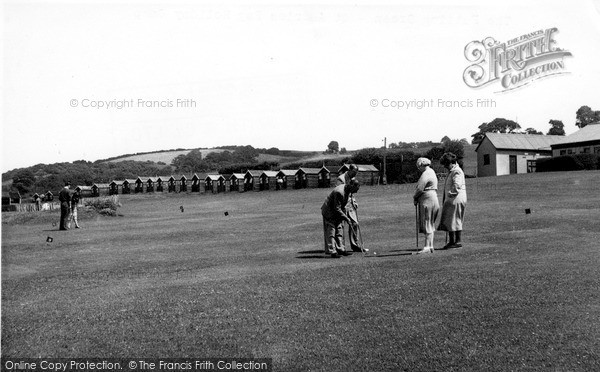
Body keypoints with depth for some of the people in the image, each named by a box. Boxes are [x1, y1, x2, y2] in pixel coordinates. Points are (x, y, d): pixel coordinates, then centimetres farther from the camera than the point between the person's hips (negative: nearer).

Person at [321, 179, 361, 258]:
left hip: (337, 213, 9)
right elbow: (337, 208, -26)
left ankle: (340, 249, 16)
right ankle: (332, 251, -3)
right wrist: (346, 218, -21)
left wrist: (345, 215, 9)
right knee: (331, 232, -6)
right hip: (329, 212, -9)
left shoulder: (348, 191, 0)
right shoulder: (339, 192, -30)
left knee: (339, 230, 10)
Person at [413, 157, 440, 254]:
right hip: (433, 199, 10)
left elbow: (420, 188, -20)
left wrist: (415, 198, -2)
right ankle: (430, 246, 14)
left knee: (428, 224, -9)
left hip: (427, 201, -10)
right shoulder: (432, 172, 19)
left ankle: (427, 247, -10)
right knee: (430, 224, 11)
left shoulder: (426, 174, -13)